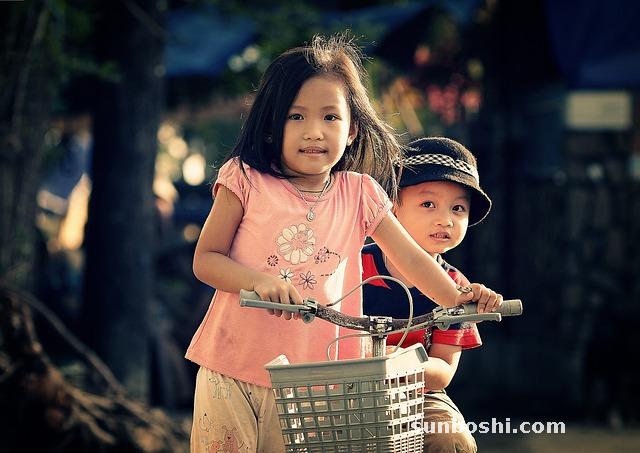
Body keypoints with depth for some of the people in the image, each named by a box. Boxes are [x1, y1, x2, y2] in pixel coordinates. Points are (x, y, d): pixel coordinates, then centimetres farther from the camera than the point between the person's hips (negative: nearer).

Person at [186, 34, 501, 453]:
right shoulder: (247, 182, -5)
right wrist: (259, 280, -23)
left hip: (309, 380, 2)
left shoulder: (358, 195, 2)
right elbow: (205, 260, -5)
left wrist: (457, 300, -14)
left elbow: (411, 258, 3)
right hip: (234, 369, -2)